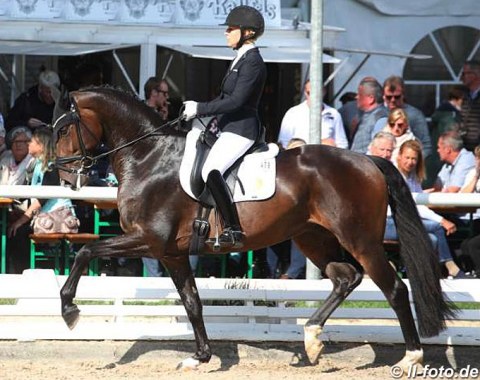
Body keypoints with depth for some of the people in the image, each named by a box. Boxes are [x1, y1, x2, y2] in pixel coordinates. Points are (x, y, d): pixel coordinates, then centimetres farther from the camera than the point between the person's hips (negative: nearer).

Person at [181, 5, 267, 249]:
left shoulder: (252, 62, -15)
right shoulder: (242, 58, 15)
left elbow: (236, 101, -23)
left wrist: (200, 109, -19)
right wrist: (200, 110, 12)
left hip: (241, 130, -11)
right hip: (230, 128, 11)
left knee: (211, 171, -28)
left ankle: (233, 230, -28)